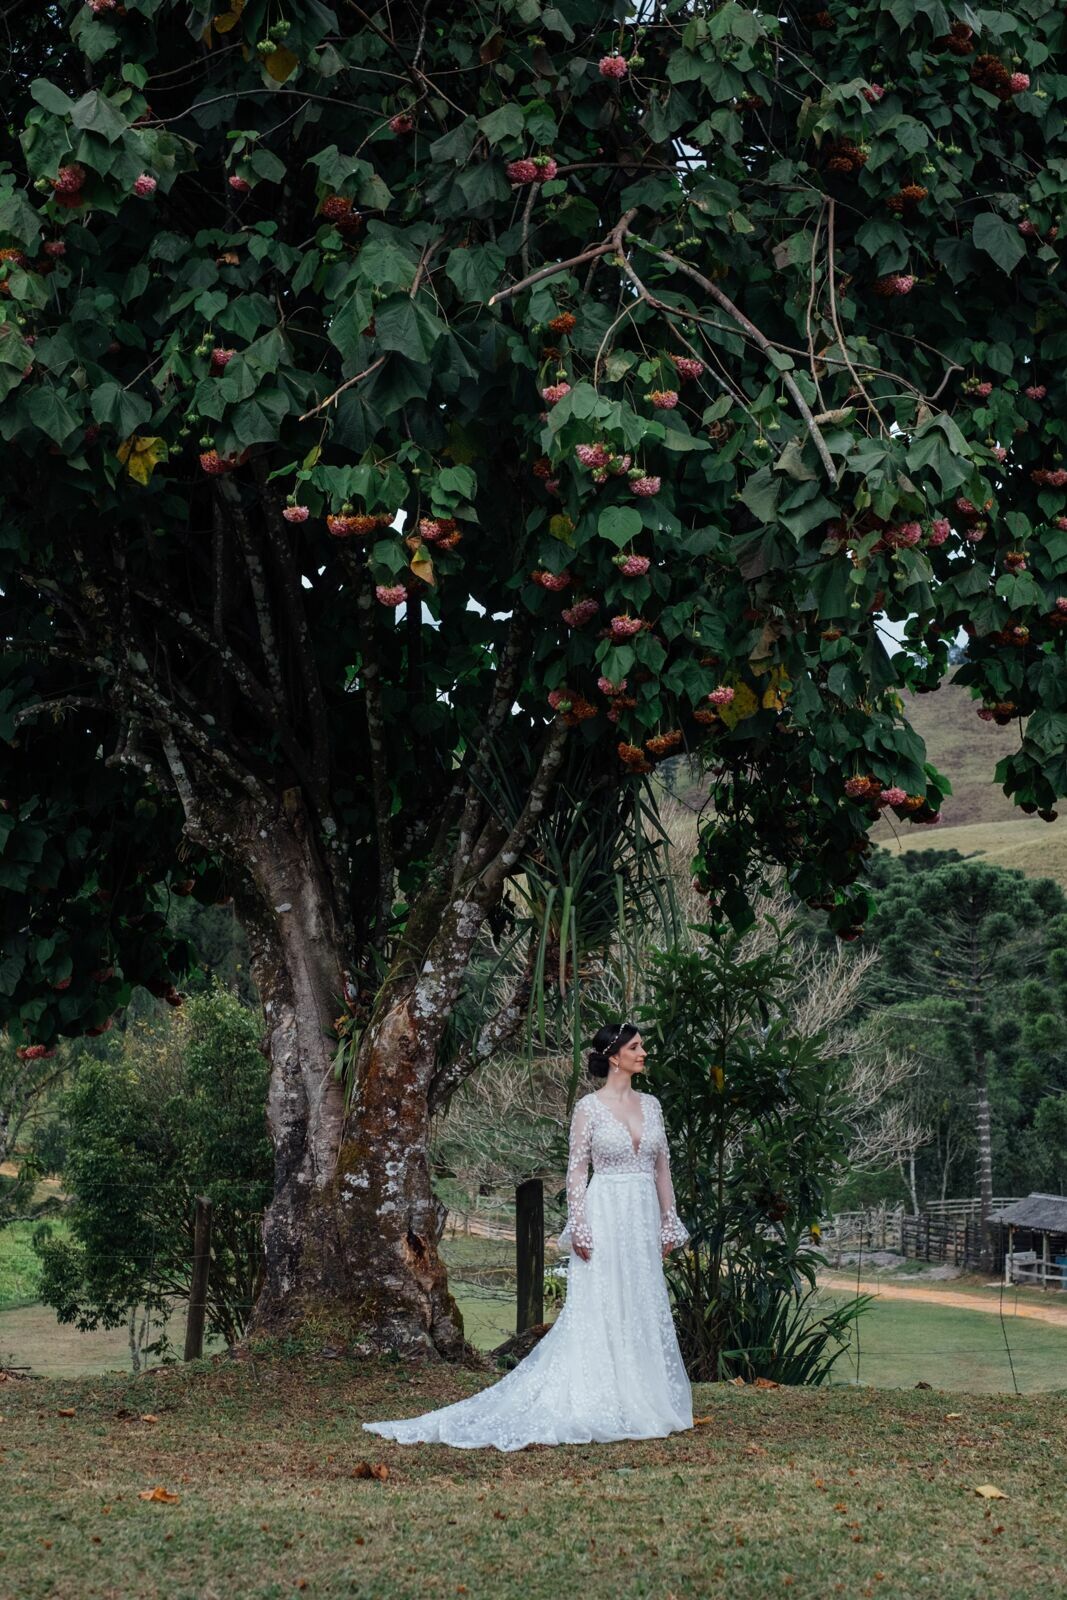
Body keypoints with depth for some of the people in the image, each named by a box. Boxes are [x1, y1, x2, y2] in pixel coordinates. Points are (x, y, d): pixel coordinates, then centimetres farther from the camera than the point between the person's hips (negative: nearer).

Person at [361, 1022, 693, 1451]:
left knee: (645, 1310, 7)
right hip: (606, 1215, -5)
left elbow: (662, 1168, 13)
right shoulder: (589, 1107, -4)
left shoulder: (650, 1105, 11)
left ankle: (642, 1403, 14)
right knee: (597, 1311, -6)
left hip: (645, 1217, 6)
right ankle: (598, 1405, -2)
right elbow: (576, 1170, -6)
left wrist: (669, 1224, 9)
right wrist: (577, 1228, -13)